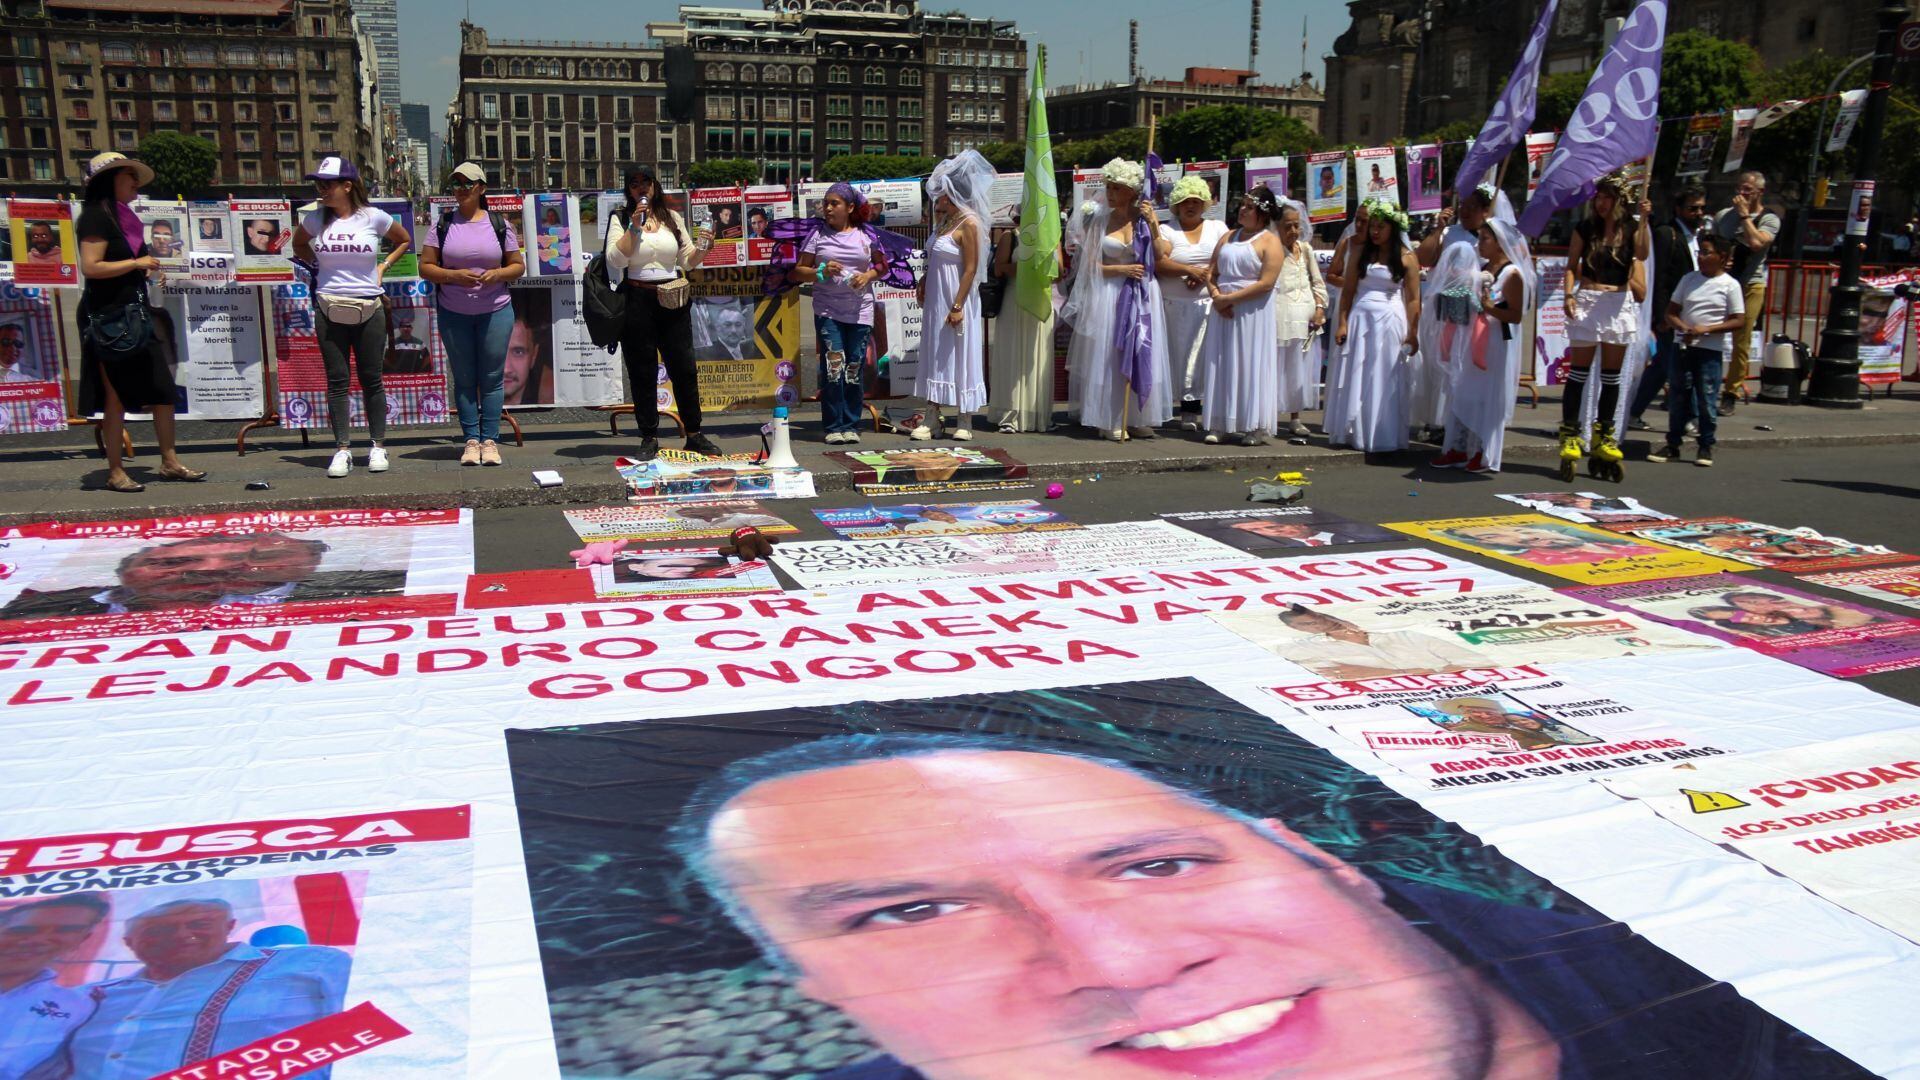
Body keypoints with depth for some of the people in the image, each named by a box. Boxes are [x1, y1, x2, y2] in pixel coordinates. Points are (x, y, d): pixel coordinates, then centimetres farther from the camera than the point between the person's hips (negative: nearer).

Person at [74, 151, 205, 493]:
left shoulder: (123, 217, 16)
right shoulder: (96, 216, -11)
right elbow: (90, 267, -20)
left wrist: (148, 272, 8)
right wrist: (136, 263, -14)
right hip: (108, 316, -9)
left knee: (164, 389, 7)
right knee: (116, 397, -4)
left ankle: (169, 462, 15)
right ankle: (115, 473, 4)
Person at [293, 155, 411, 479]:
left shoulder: (374, 217, -2)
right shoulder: (316, 219, 4)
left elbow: (404, 240, 15)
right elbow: (299, 245, 24)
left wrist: (383, 267, 6)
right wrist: (318, 264, 8)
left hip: (369, 309, -1)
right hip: (329, 310, 1)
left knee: (371, 379, 4)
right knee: (337, 380, 2)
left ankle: (378, 446, 14)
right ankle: (342, 449, 6)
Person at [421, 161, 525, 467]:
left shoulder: (500, 224, 5)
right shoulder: (443, 224, 5)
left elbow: (518, 265, 7)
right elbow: (425, 267, 3)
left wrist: (497, 274, -13)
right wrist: (454, 275, -15)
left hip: (495, 311, -1)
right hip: (454, 314, 1)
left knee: (492, 377, 0)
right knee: (464, 378, 4)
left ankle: (490, 439, 6)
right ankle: (471, 439, 8)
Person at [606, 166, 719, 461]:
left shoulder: (672, 217, 12)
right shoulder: (621, 219, 3)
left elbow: (687, 261, 14)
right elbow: (615, 260, -11)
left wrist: (702, 248, -6)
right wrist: (634, 227, -15)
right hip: (637, 301, -2)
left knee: (684, 367, 3)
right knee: (642, 372, 2)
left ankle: (694, 434, 13)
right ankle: (649, 438, 10)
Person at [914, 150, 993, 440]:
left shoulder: (969, 224, -13)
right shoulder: (944, 221, 12)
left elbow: (971, 269, -18)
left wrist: (957, 306, -21)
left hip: (956, 301, -8)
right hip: (935, 301, 8)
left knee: (960, 357, -1)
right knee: (934, 357, 9)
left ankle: (964, 422, 8)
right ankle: (932, 419, 14)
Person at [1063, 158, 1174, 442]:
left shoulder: (1146, 218, 5)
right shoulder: (1099, 220, 2)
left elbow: (1162, 256, -4)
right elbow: (1090, 264, -1)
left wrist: (1153, 223, -10)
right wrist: (1122, 269, -12)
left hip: (1142, 296, 1)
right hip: (1108, 295, -1)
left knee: (1140, 354, 2)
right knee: (1109, 356, -2)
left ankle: (1138, 418, 10)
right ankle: (1111, 420, 3)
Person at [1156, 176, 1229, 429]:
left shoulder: (1217, 228, 13)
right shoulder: (1166, 230, 7)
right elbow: (1158, 263, -7)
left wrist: (1206, 273, -14)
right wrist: (1189, 270, -16)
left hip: (1210, 303, 1)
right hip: (1177, 306, -1)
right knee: (1183, 355, -3)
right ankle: (1189, 409, 2)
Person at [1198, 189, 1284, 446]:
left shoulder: (1270, 241, -3)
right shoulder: (1228, 237, 16)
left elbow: (1266, 283, -14)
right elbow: (1211, 272, 12)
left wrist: (1229, 298, -15)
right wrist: (1216, 295, -8)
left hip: (1252, 313, -5)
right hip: (1222, 311, 5)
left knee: (1251, 365, -4)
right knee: (1220, 365, 4)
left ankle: (1256, 427, 1)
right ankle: (1218, 424, 8)